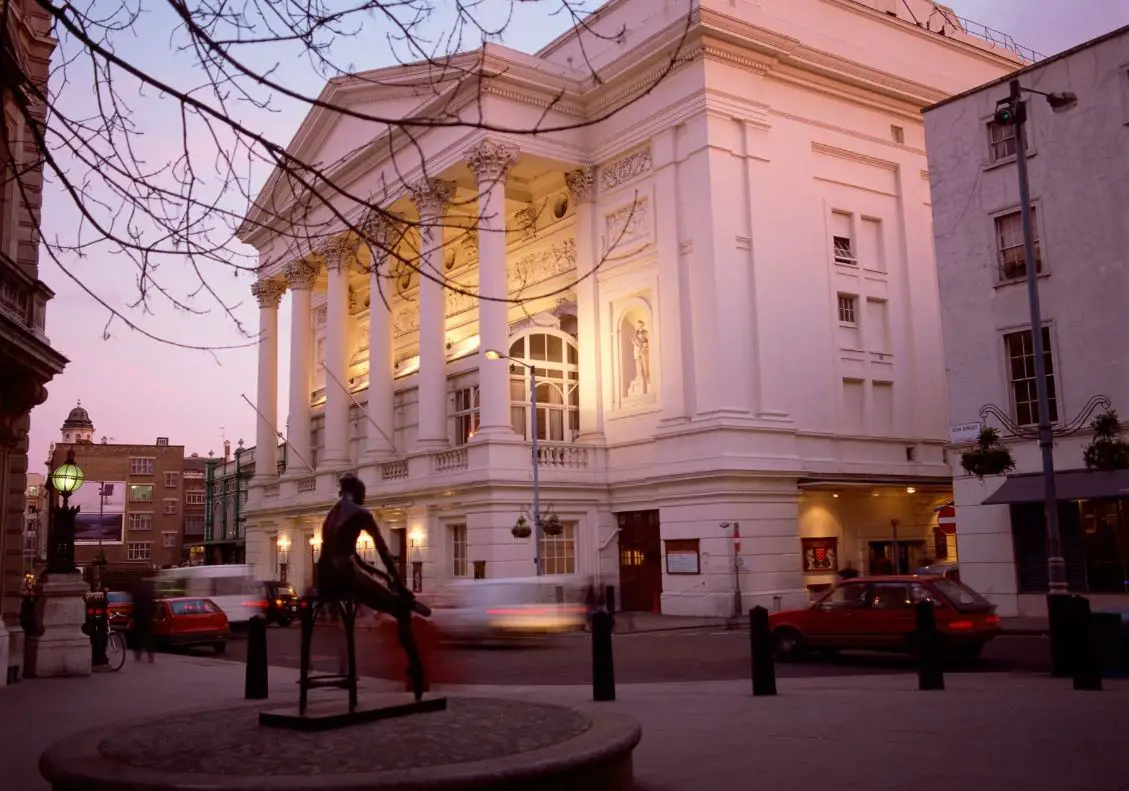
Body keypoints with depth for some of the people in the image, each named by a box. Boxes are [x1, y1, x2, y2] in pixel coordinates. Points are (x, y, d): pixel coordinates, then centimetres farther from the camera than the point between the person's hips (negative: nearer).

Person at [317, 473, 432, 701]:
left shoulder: (331, 513, 23)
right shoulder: (361, 513, 1)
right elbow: (384, 552, 0)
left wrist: (383, 575, 28)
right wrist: (399, 583, 8)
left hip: (324, 580, 8)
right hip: (344, 577, -8)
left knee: (382, 581, 30)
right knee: (402, 611, 5)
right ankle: (415, 665, 2)